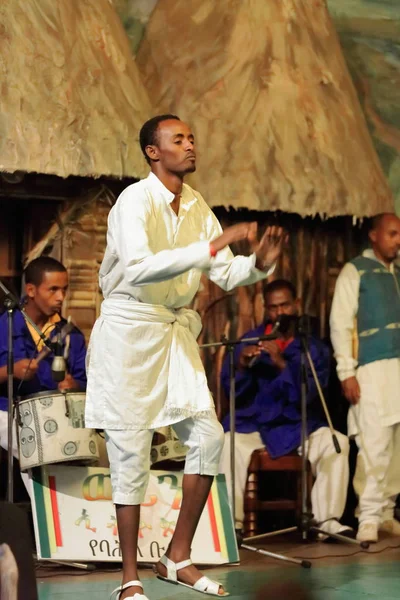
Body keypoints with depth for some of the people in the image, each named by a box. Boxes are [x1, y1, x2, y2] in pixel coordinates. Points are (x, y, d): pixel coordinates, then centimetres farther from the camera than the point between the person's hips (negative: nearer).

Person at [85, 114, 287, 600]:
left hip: (176, 331, 7)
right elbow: (138, 269, -31)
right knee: (131, 451, -4)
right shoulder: (135, 200, -15)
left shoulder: (196, 207, 8)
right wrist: (212, 246, -34)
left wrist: (258, 262, -13)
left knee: (207, 436, 1)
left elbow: (227, 276, 8)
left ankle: (178, 559, 15)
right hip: (129, 328, -7)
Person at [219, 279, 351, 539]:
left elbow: (309, 395, -12)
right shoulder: (249, 341, 7)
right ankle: (232, 521, -24)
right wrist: (241, 366, -21)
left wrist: (282, 364, -25)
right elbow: (231, 391, -1)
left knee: (337, 442, -25)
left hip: (298, 427, 1)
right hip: (254, 425, 0)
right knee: (231, 443, -31)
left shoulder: (314, 348, 3)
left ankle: (328, 520, -18)